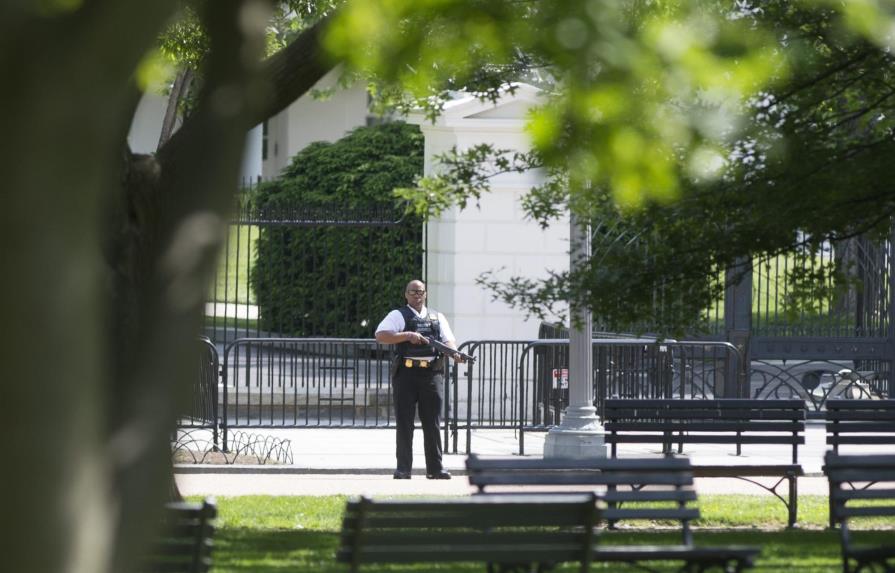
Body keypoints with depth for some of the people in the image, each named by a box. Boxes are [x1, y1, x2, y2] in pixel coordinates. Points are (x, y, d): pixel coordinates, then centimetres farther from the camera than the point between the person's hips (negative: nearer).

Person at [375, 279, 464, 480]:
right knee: (404, 423, -1)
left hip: (432, 375, 3)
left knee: (432, 424, 3)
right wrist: (408, 335, -17)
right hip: (406, 374, -3)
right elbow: (380, 336, -8)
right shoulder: (398, 316, 6)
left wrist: (454, 352, -16)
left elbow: (448, 340, 7)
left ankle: (435, 468, 6)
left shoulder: (437, 317, 17)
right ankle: (403, 468, 2)